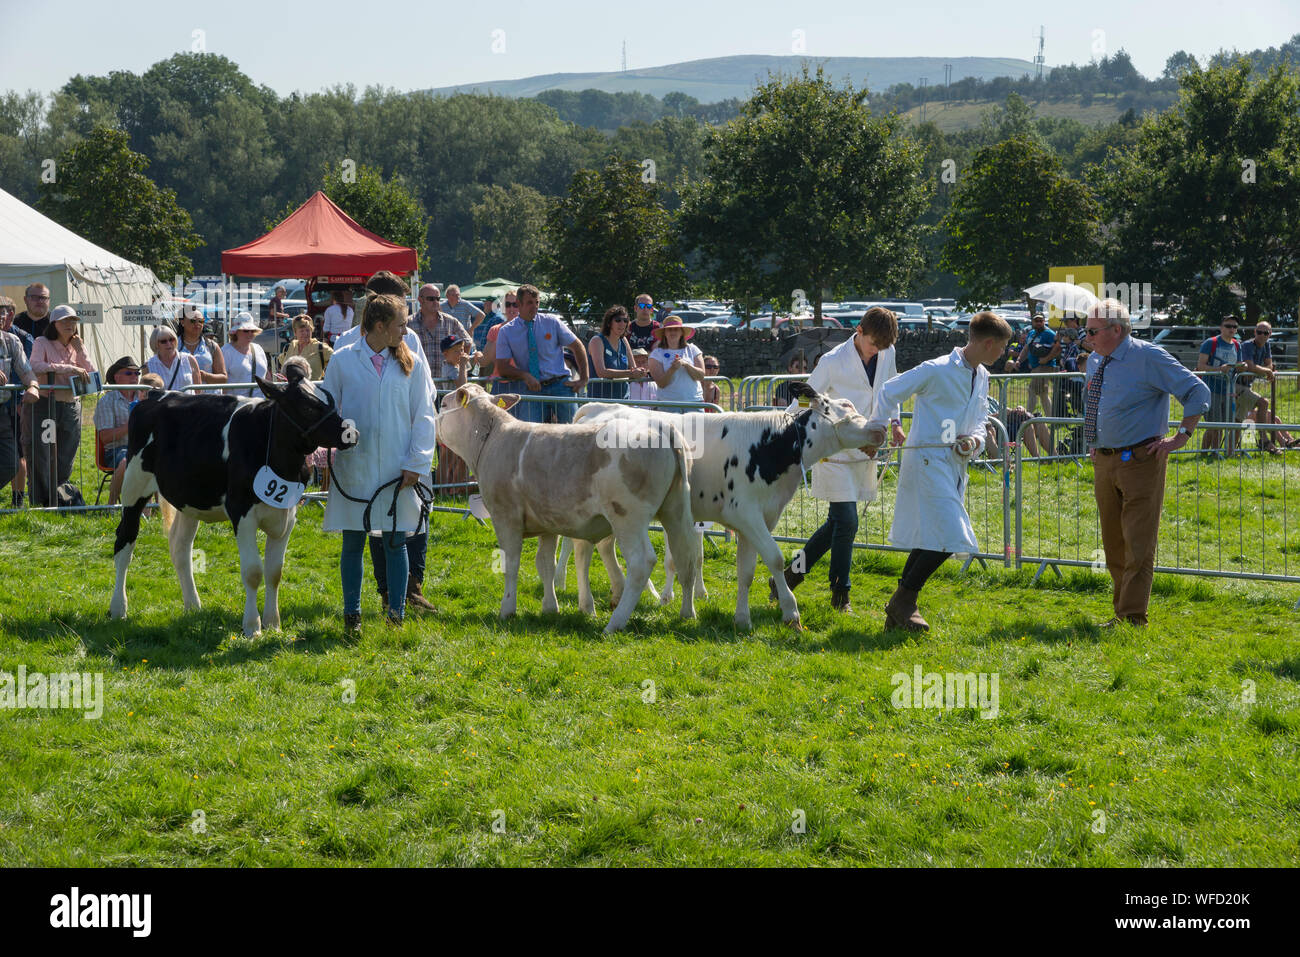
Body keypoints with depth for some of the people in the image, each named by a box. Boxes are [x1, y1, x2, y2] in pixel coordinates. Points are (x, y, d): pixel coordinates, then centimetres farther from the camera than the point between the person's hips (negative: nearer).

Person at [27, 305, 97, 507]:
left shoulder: (76, 346, 14)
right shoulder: (43, 343, -2)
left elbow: (91, 374, 7)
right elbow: (34, 366, -22)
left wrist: (80, 349, -2)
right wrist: (68, 369, -24)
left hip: (70, 408, 5)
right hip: (44, 405, -5)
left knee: (64, 463, 6)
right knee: (41, 459, -7)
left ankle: (56, 503, 15)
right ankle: (39, 503, 0)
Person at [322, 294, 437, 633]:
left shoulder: (410, 364, 5)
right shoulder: (342, 361, 1)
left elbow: (423, 416, 6)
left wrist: (416, 463, -2)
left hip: (396, 471, 1)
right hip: (353, 467, -1)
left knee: (395, 541, 2)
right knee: (353, 542, 5)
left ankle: (396, 614, 9)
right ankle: (351, 614, 14)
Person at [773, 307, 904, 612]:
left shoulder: (887, 355, 3)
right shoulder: (833, 363, -14)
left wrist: (895, 421, 9)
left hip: (864, 450, 6)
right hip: (834, 453, -6)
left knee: (838, 522, 9)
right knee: (846, 523, -10)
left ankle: (791, 573, 24)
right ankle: (840, 594, 5)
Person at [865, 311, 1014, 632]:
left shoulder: (982, 377, 13)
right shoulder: (937, 371, -14)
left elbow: (980, 421, 21)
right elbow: (889, 392, -5)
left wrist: (974, 441, -1)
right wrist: (878, 430, 3)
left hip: (954, 466, 9)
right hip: (927, 460, -9)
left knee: (928, 540, 10)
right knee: (948, 537, -16)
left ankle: (899, 611, 17)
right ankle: (903, 601, -4)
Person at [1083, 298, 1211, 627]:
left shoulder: (1148, 357, -11)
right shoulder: (1095, 362, 10)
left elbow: (1198, 392, -9)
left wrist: (1181, 437, -12)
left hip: (1140, 461, -7)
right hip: (1103, 462, 7)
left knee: (1137, 544, -7)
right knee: (1113, 544, 11)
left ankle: (1132, 618, -6)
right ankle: (1121, 610, 20)